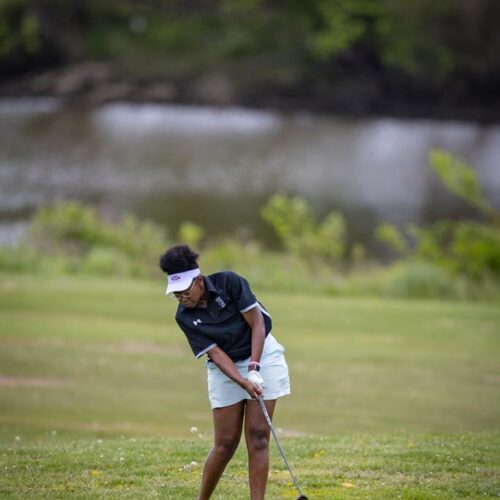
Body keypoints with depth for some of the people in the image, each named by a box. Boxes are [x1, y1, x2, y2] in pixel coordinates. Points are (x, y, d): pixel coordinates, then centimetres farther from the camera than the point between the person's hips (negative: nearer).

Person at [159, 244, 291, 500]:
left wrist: (253, 369, -20)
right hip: (225, 370, 1)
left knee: (258, 435, -8)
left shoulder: (229, 282, -15)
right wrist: (244, 383, -28)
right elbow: (216, 354, -14)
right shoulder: (184, 317, -10)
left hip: (262, 355, -1)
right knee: (226, 443, -3)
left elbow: (257, 323, -13)